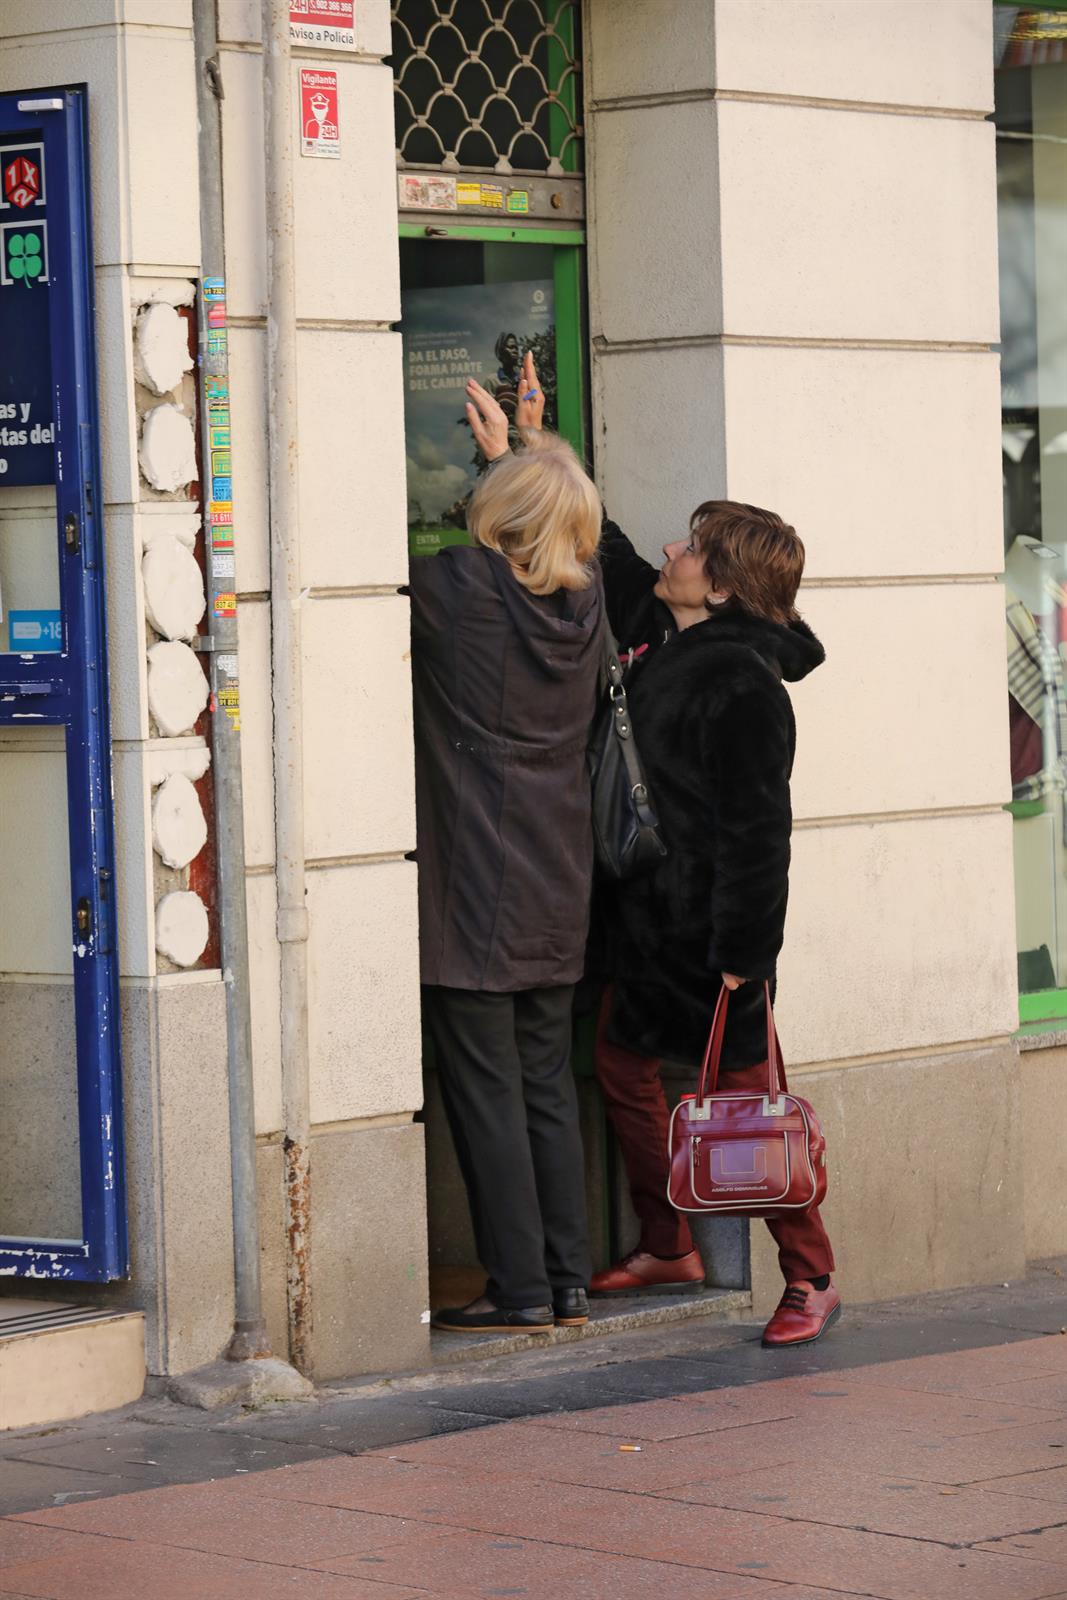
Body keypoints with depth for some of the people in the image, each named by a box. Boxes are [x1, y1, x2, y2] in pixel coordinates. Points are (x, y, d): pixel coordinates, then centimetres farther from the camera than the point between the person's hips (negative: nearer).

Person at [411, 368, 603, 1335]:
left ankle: (520, 1292, -1)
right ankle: (569, 1285, 14)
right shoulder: (583, 599, 3)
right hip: (558, 890, 6)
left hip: (474, 890, -6)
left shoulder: (458, 587, -14)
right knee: (548, 1084, 12)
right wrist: (523, 445, 37)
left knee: (485, 1089, -2)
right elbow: (556, 545, 26)